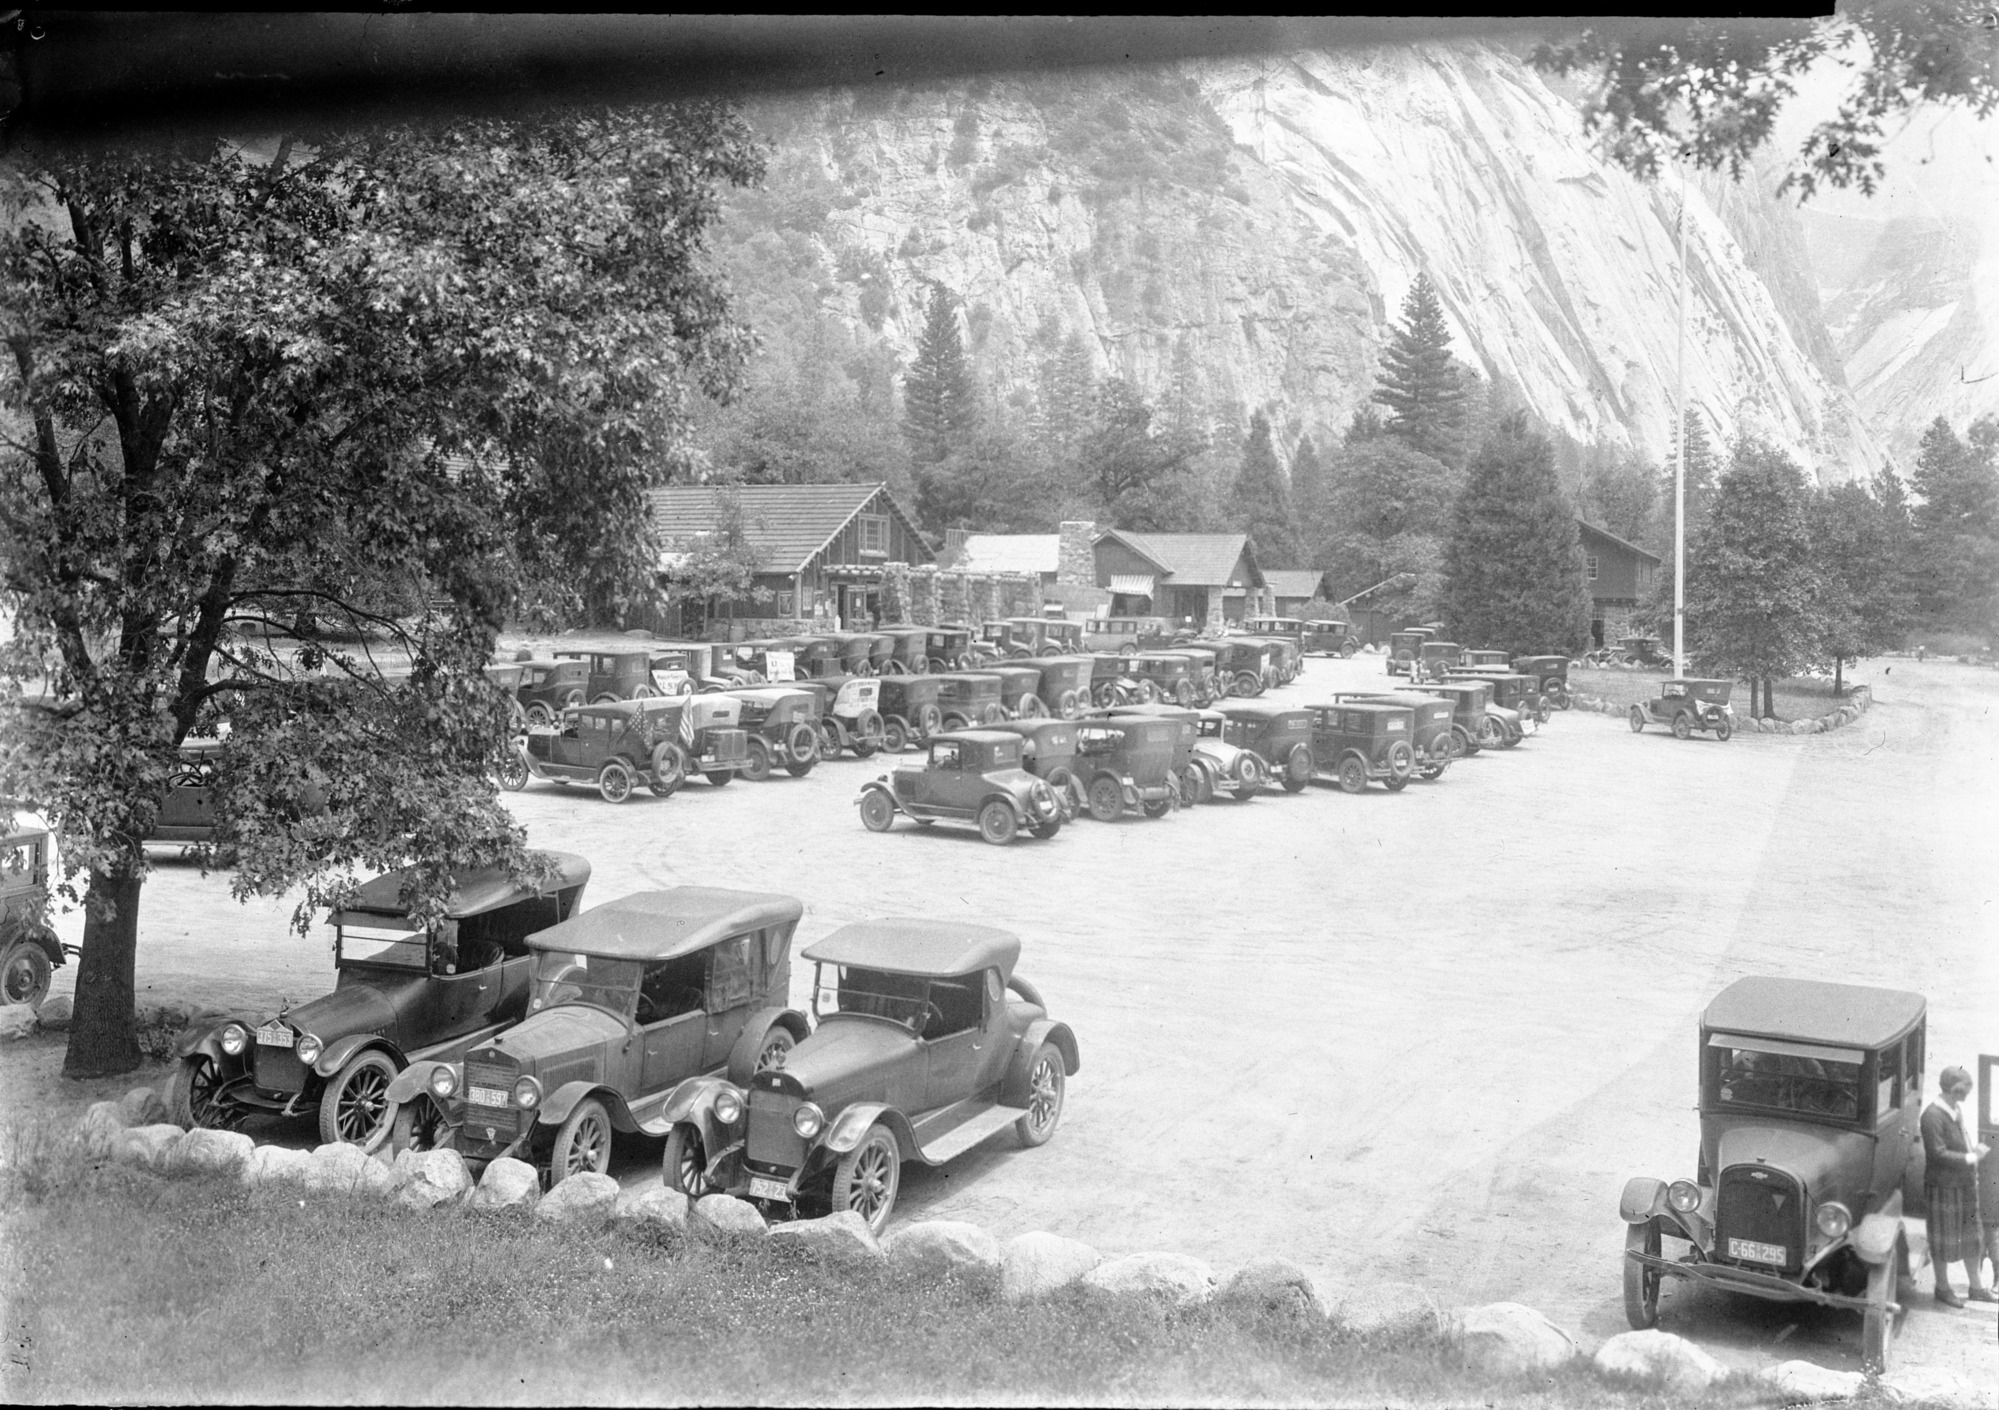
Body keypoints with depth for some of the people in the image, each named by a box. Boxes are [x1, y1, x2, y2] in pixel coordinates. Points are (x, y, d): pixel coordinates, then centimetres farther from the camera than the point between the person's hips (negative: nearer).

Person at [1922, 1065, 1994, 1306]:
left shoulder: (1957, 1109, 4)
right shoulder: (1933, 1115, -22)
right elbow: (1938, 1154, -24)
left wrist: (1975, 1150, 3)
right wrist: (1971, 1158, -21)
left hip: (1965, 1184, 8)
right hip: (1943, 1186, -8)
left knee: (1970, 1236, 18)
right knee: (1944, 1240, 7)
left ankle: (1977, 1287, 32)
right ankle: (1943, 1288, 23)